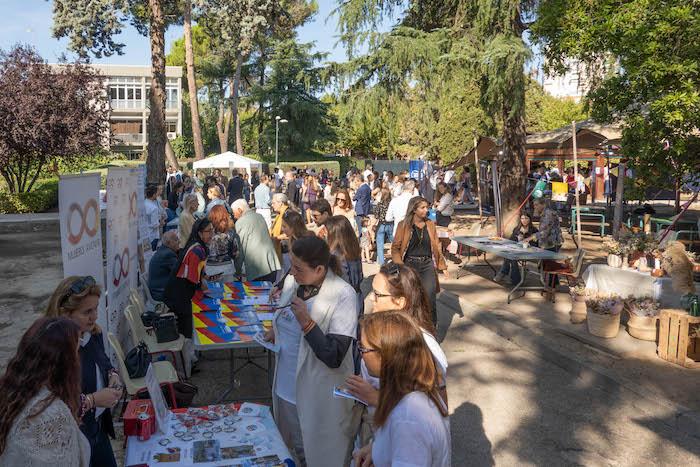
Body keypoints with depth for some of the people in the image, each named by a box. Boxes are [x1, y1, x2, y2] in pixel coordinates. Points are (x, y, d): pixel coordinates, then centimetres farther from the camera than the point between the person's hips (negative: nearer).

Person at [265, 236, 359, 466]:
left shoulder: (343, 295, -23)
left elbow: (334, 358, -24)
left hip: (320, 395, -6)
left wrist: (306, 322, -32)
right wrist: (276, 330, -2)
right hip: (287, 387, 6)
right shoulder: (292, 282, -4)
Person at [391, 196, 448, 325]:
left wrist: (442, 266, 12)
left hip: (427, 264, 2)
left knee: (430, 300, -6)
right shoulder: (404, 225, -3)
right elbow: (395, 247, -3)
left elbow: (436, 246, 14)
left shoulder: (430, 225, 7)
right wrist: (400, 266, -15)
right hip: (410, 265, -2)